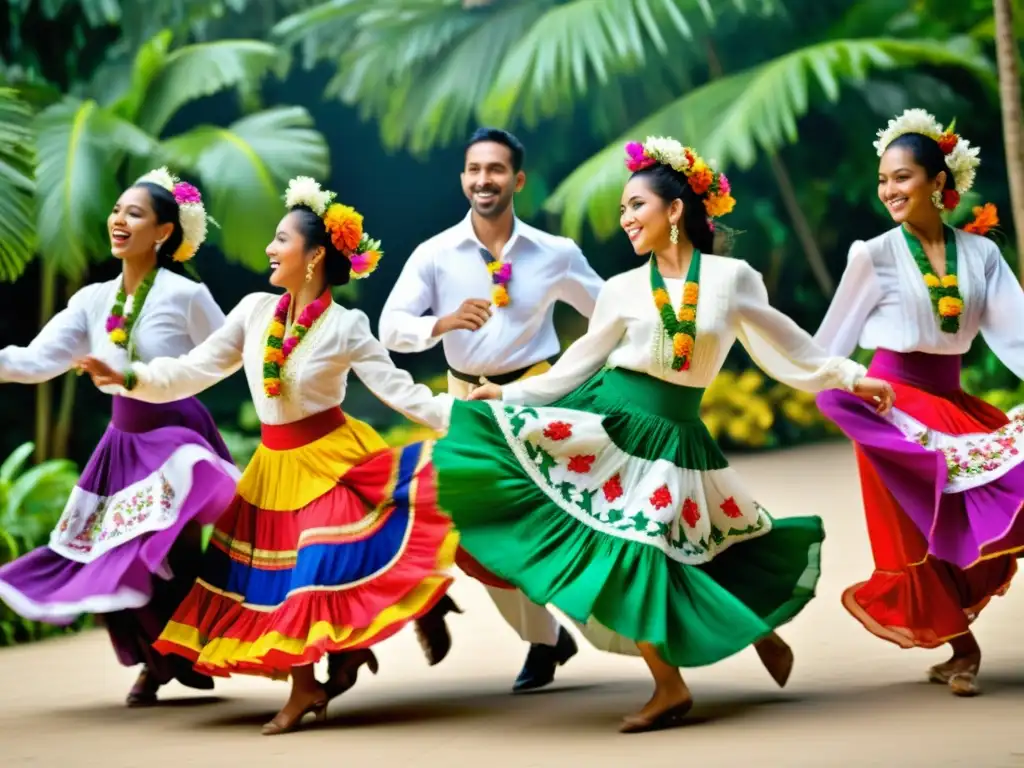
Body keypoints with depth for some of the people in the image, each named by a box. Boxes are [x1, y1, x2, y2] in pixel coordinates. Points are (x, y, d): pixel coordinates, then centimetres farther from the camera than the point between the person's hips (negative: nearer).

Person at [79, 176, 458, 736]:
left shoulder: (346, 327, -12)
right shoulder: (255, 311, -1)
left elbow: (398, 390, -12)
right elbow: (194, 370, 1)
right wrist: (130, 379, -10)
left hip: (332, 461, -5)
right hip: (275, 467, 5)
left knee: (328, 569, -10)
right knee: (274, 576, 7)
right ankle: (305, 686, 21)